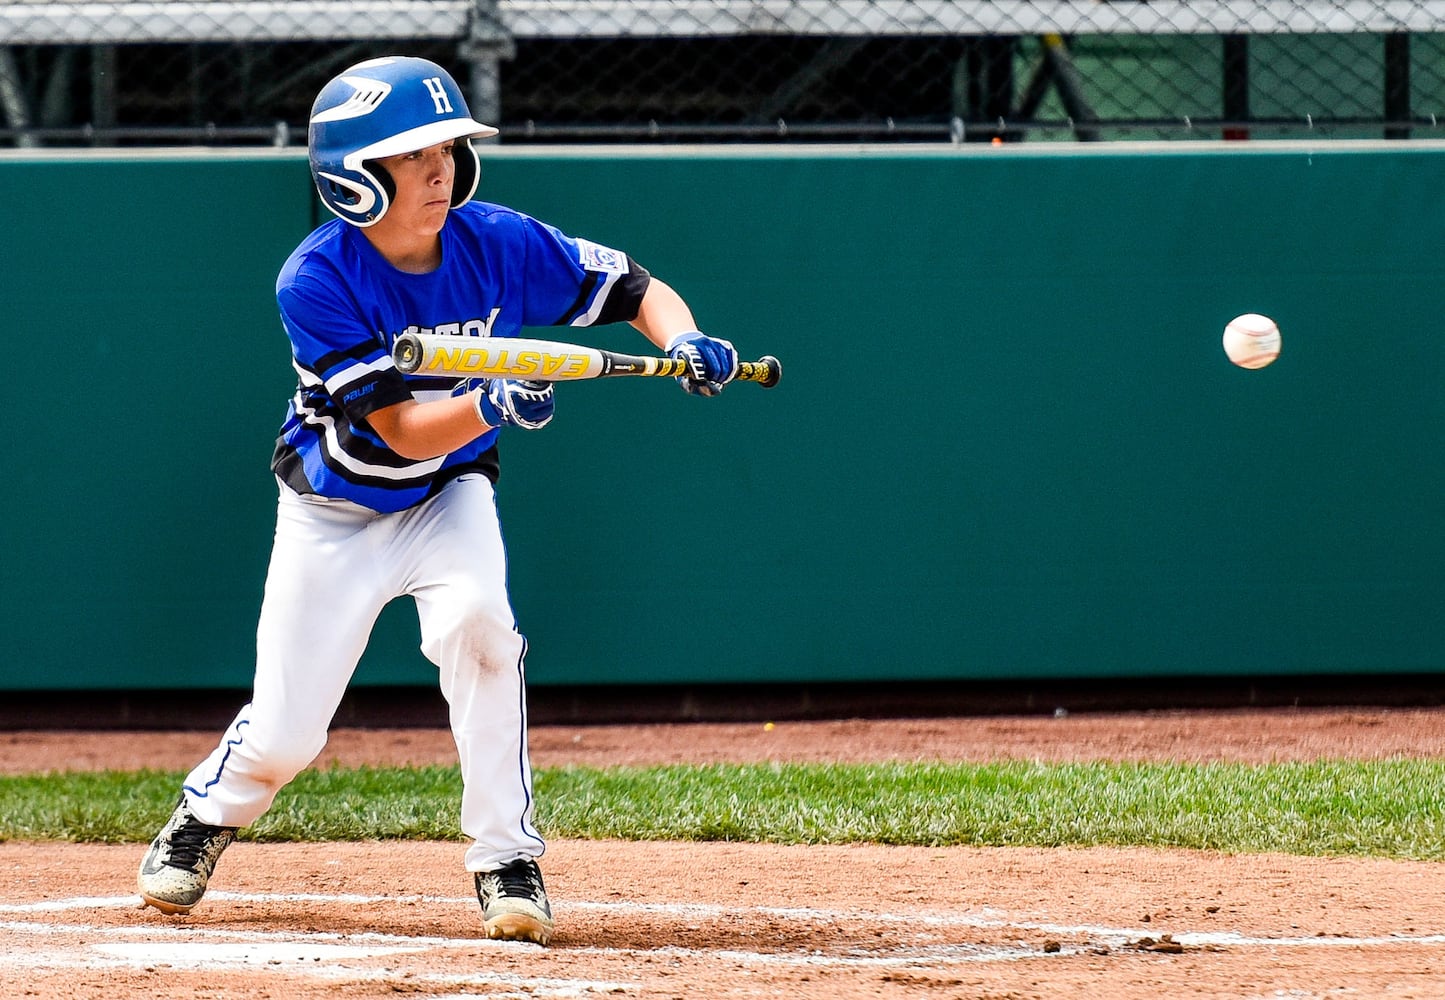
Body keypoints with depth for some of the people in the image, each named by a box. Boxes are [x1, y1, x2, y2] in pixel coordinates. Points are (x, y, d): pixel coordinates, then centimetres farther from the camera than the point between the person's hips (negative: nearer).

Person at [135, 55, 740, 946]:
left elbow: (638, 290, -7)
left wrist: (686, 343, -28)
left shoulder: (496, 243, -17)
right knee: (284, 736, -1)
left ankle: (508, 861, -16)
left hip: (448, 499, 2)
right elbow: (404, 431, -29)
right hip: (335, 512, -2)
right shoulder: (317, 282, -27)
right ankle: (207, 817, 36)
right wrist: (492, 404, -48)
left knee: (477, 623, -30)